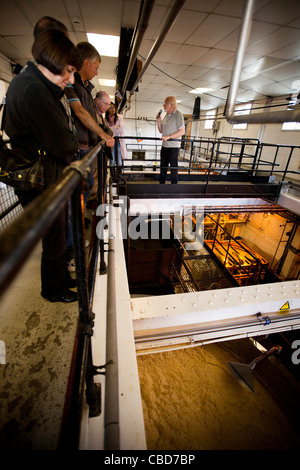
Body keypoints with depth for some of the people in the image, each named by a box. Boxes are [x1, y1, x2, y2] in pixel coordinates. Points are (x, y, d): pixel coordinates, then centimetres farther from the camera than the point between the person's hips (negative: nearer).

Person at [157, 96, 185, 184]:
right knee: (163, 166, 14)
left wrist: (169, 136, -25)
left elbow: (182, 131, -17)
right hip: (164, 146, 8)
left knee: (173, 167, -2)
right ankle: (162, 183, 28)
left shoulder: (178, 114, -8)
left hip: (173, 146, -8)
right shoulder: (166, 115, 15)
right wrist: (159, 121, 3)